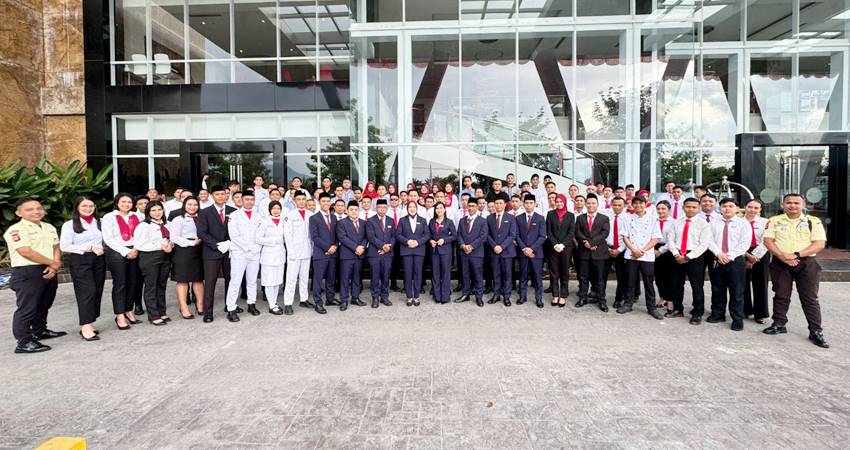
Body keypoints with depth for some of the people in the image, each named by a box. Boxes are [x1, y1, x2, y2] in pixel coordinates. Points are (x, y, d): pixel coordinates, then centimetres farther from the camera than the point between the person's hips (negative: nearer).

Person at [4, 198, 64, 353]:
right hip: (27, 273, -8)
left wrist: (55, 266, -8)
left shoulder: (49, 228, 13)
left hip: (49, 272, 8)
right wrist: (53, 263, -11)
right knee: (26, 308, -4)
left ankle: (39, 331, 34)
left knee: (43, 305, 18)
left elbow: (56, 248, 11)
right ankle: (23, 342, 1)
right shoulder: (16, 230, -11)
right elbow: (26, 252, -19)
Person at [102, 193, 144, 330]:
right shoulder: (109, 217, 1)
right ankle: (120, 316, 0)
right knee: (119, 284, -4)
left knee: (133, 283, 6)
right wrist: (126, 251, -12)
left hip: (134, 253, 4)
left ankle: (129, 311, 17)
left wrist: (136, 249, -3)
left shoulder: (137, 216, 13)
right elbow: (108, 239, -7)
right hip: (117, 253, -4)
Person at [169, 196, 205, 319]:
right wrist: (192, 243, -14)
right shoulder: (178, 219, -2)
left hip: (198, 251, 4)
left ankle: (200, 304, 17)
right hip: (183, 251, -4)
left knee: (199, 278, 8)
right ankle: (184, 308, 5)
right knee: (183, 280, 1)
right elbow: (174, 237, -9)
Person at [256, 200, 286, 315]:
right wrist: (273, 241, -10)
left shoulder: (283, 221, 10)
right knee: (269, 281, -2)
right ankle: (272, 306, 5)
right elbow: (258, 238, -10)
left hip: (280, 255, 5)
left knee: (278, 280, 9)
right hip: (268, 255, -5)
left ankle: (274, 303, 19)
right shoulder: (265, 221, -4)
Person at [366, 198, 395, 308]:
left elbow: (393, 236, 9)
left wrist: (388, 247, -8)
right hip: (374, 253, -3)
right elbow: (371, 236, -10)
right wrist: (383, 245, -17)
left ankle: (384, 297, 17)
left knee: (386, 276, 6)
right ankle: (375, 298, 10)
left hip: (387, 253, 3)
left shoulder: (390, 221, 13)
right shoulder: (370, 221, 0)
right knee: (375, 277, 1)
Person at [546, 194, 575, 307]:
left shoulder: (570, 215, 6)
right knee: (554, 272, 2)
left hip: (566, 248, 0)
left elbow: (571, 232, -1)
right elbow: (548, 231, 1)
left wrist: (562, 245, -12)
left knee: (565, 272, 3)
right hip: (553, 247, 0)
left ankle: (563, 296, 9)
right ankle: (555, 295, 8)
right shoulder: (550, 214, 6)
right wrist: (555, 244, -11)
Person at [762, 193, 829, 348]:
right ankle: (779, 324, 20)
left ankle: (816, 332, 7)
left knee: (810, 298, 0)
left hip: (806, 263, -1)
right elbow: (768, 240, -1)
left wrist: (796, 255, -18)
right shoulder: (774, 221, 6)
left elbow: (820, 243, -6)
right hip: (780, 263, 1)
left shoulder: (813, 221, 2)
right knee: (781, 296, 9)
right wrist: (782, 256, -16)